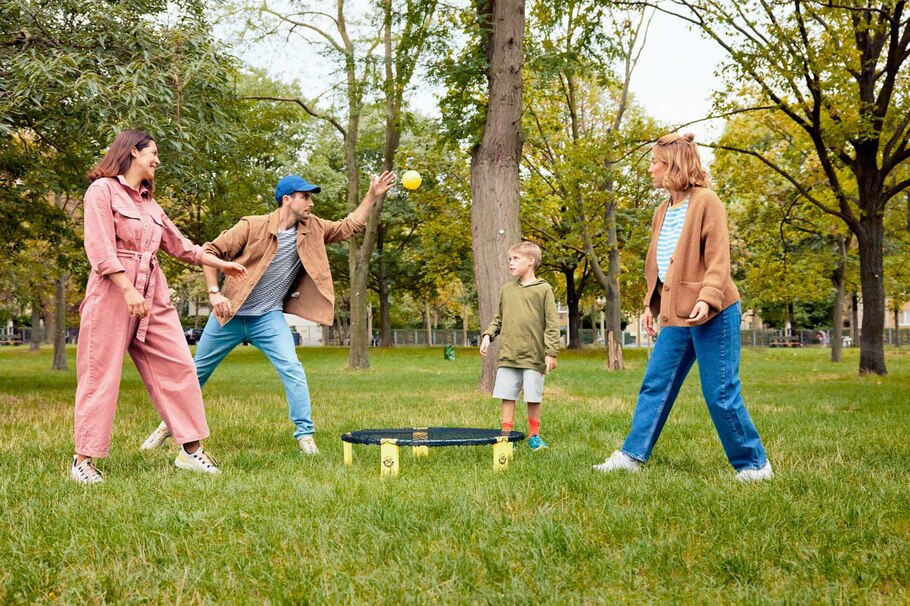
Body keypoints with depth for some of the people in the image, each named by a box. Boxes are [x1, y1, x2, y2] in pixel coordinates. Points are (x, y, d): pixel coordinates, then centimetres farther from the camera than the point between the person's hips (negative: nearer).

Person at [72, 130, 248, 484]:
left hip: (153, 294, 7)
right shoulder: (102, 190, -4)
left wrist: (222, 264, 31)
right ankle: (83, 461, 5)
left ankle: (190, 450, 8)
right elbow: (100, 248, -13)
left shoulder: (148, 202, 19)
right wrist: (128, 290, -22)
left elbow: (178, 244, 27)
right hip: (113, 291, -7)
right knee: (100, 375, -3)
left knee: (178, 365, 2)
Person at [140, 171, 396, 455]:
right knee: (197, 371, 12)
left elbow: (350, 226, 7)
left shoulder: (312, 229, 0)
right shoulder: (253, 226, -14)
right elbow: (210, 250, -11)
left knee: (292, 368, -18)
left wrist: (373, 195, -5)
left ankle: (305, 436, -10)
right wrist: (215, 293, -20)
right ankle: (169, 424, 32)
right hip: (230, 314, -2)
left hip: (269, 317, 2)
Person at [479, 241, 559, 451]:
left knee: (533, 398, 3)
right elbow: (498, 318, 20)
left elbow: (552, 324, -5)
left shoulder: (543, 290, -3)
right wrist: (488, 335, 4)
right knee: (507, 396, 5)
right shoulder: (507, 289, 11)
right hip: (508, 355, 4)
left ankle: (534, 436, 17)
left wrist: (551, 353, -9)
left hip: (534, 356, -4)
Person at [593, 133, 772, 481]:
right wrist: (652, 304, 15)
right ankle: (633, 455, 16)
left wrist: (707, 298, -25)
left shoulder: (705, 202, -8)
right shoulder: (662, 212, 16)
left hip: (712, 314, -8)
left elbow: (718, 258, -14)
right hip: (675, 316, 8)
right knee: (655, 386, 9)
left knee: (720, 393, -3)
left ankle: (754, 464, 10)